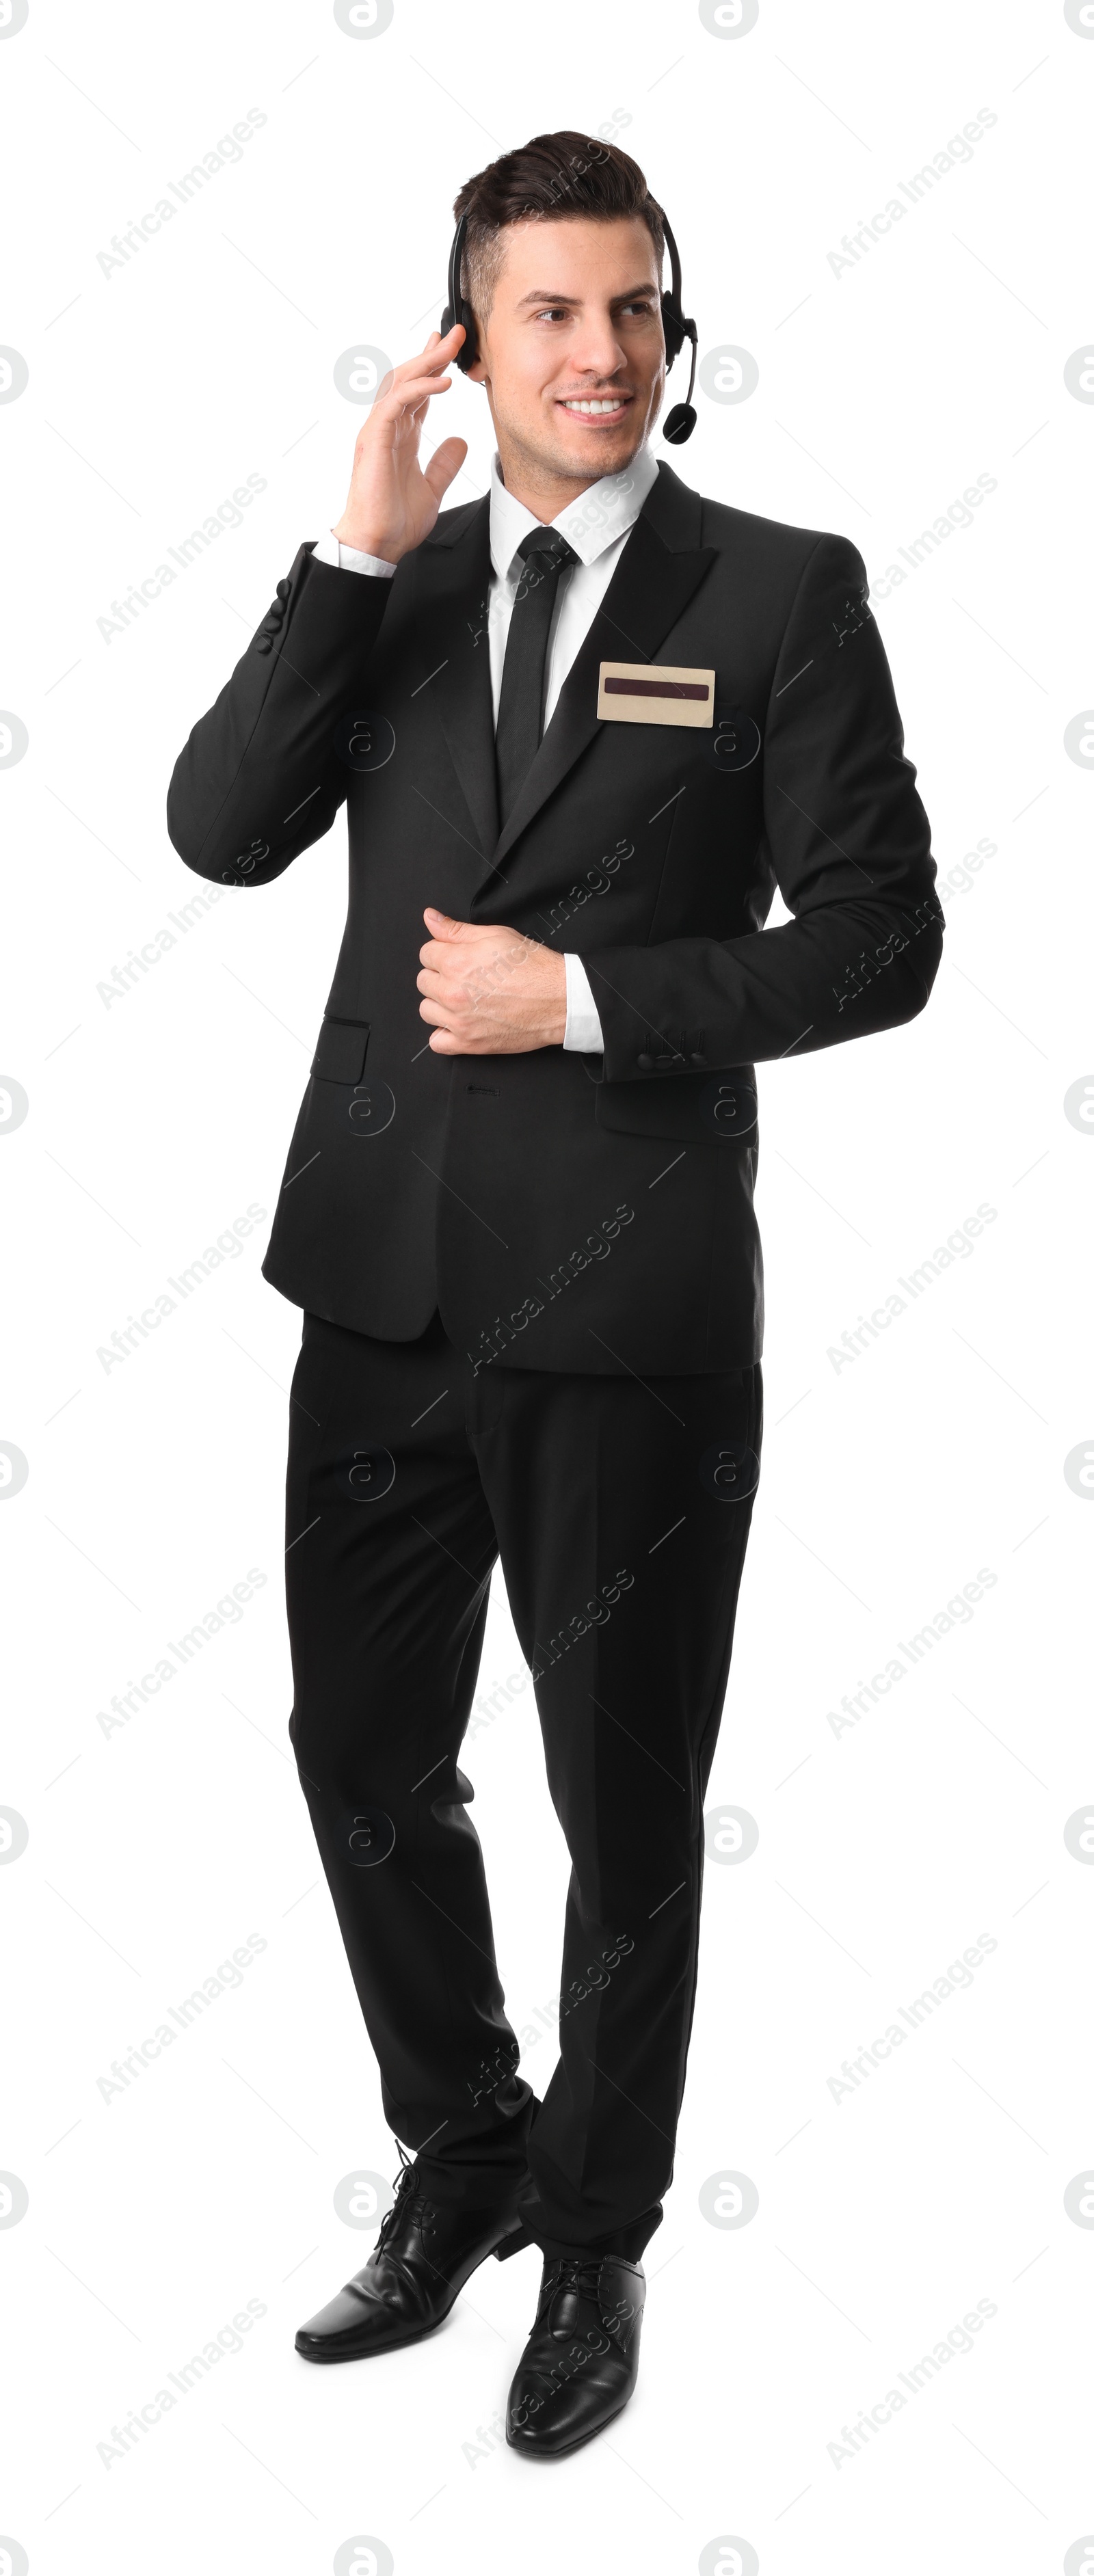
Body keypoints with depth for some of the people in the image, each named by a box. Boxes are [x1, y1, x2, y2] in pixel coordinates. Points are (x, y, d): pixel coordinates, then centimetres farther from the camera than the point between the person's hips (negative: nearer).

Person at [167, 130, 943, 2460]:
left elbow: (875, 942, -6)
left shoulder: (779, 593, -3)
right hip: (384, 1276, 4)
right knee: (366, 1760, 16)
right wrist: (356, 552, -11)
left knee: (629, 1805, 11)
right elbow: (222, 832, -5)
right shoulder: (388, 590, 8)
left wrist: (586, 1000, -14)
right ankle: (461, 2157, 40)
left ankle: (595, 2241, 33)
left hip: (626, 1300, -4)